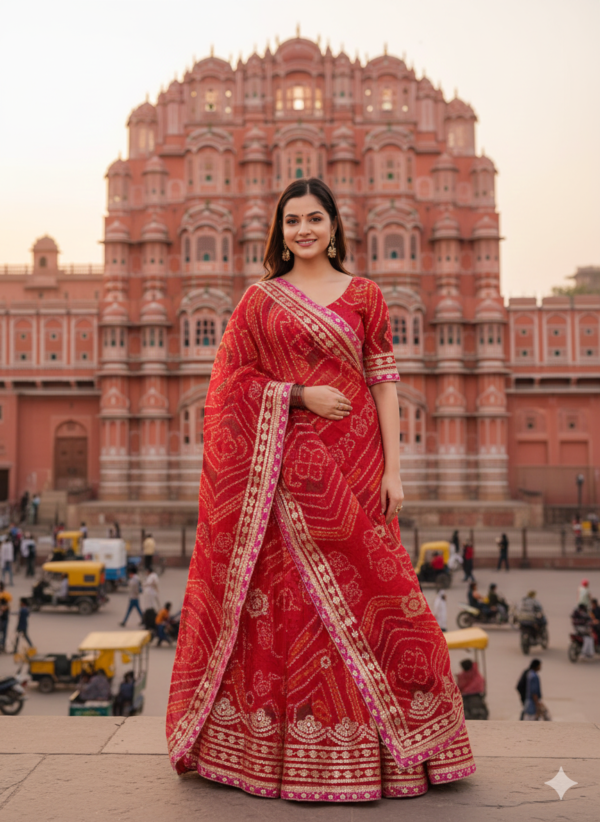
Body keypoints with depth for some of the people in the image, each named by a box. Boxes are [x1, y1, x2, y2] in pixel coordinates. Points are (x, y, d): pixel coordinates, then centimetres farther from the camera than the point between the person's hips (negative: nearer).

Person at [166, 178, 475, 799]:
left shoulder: (364, 295, 8)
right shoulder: (260, 298, 9)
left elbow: (384, 381, 4)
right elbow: (233, 380, 5)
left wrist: (393, 469, -4)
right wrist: (301, 394, -11)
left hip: (353, 462, 0)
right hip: (285, 465, 0)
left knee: (363, 588, 0)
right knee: (287, 593, 1)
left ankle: (366, 741, 15)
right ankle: (287, 745, 15)